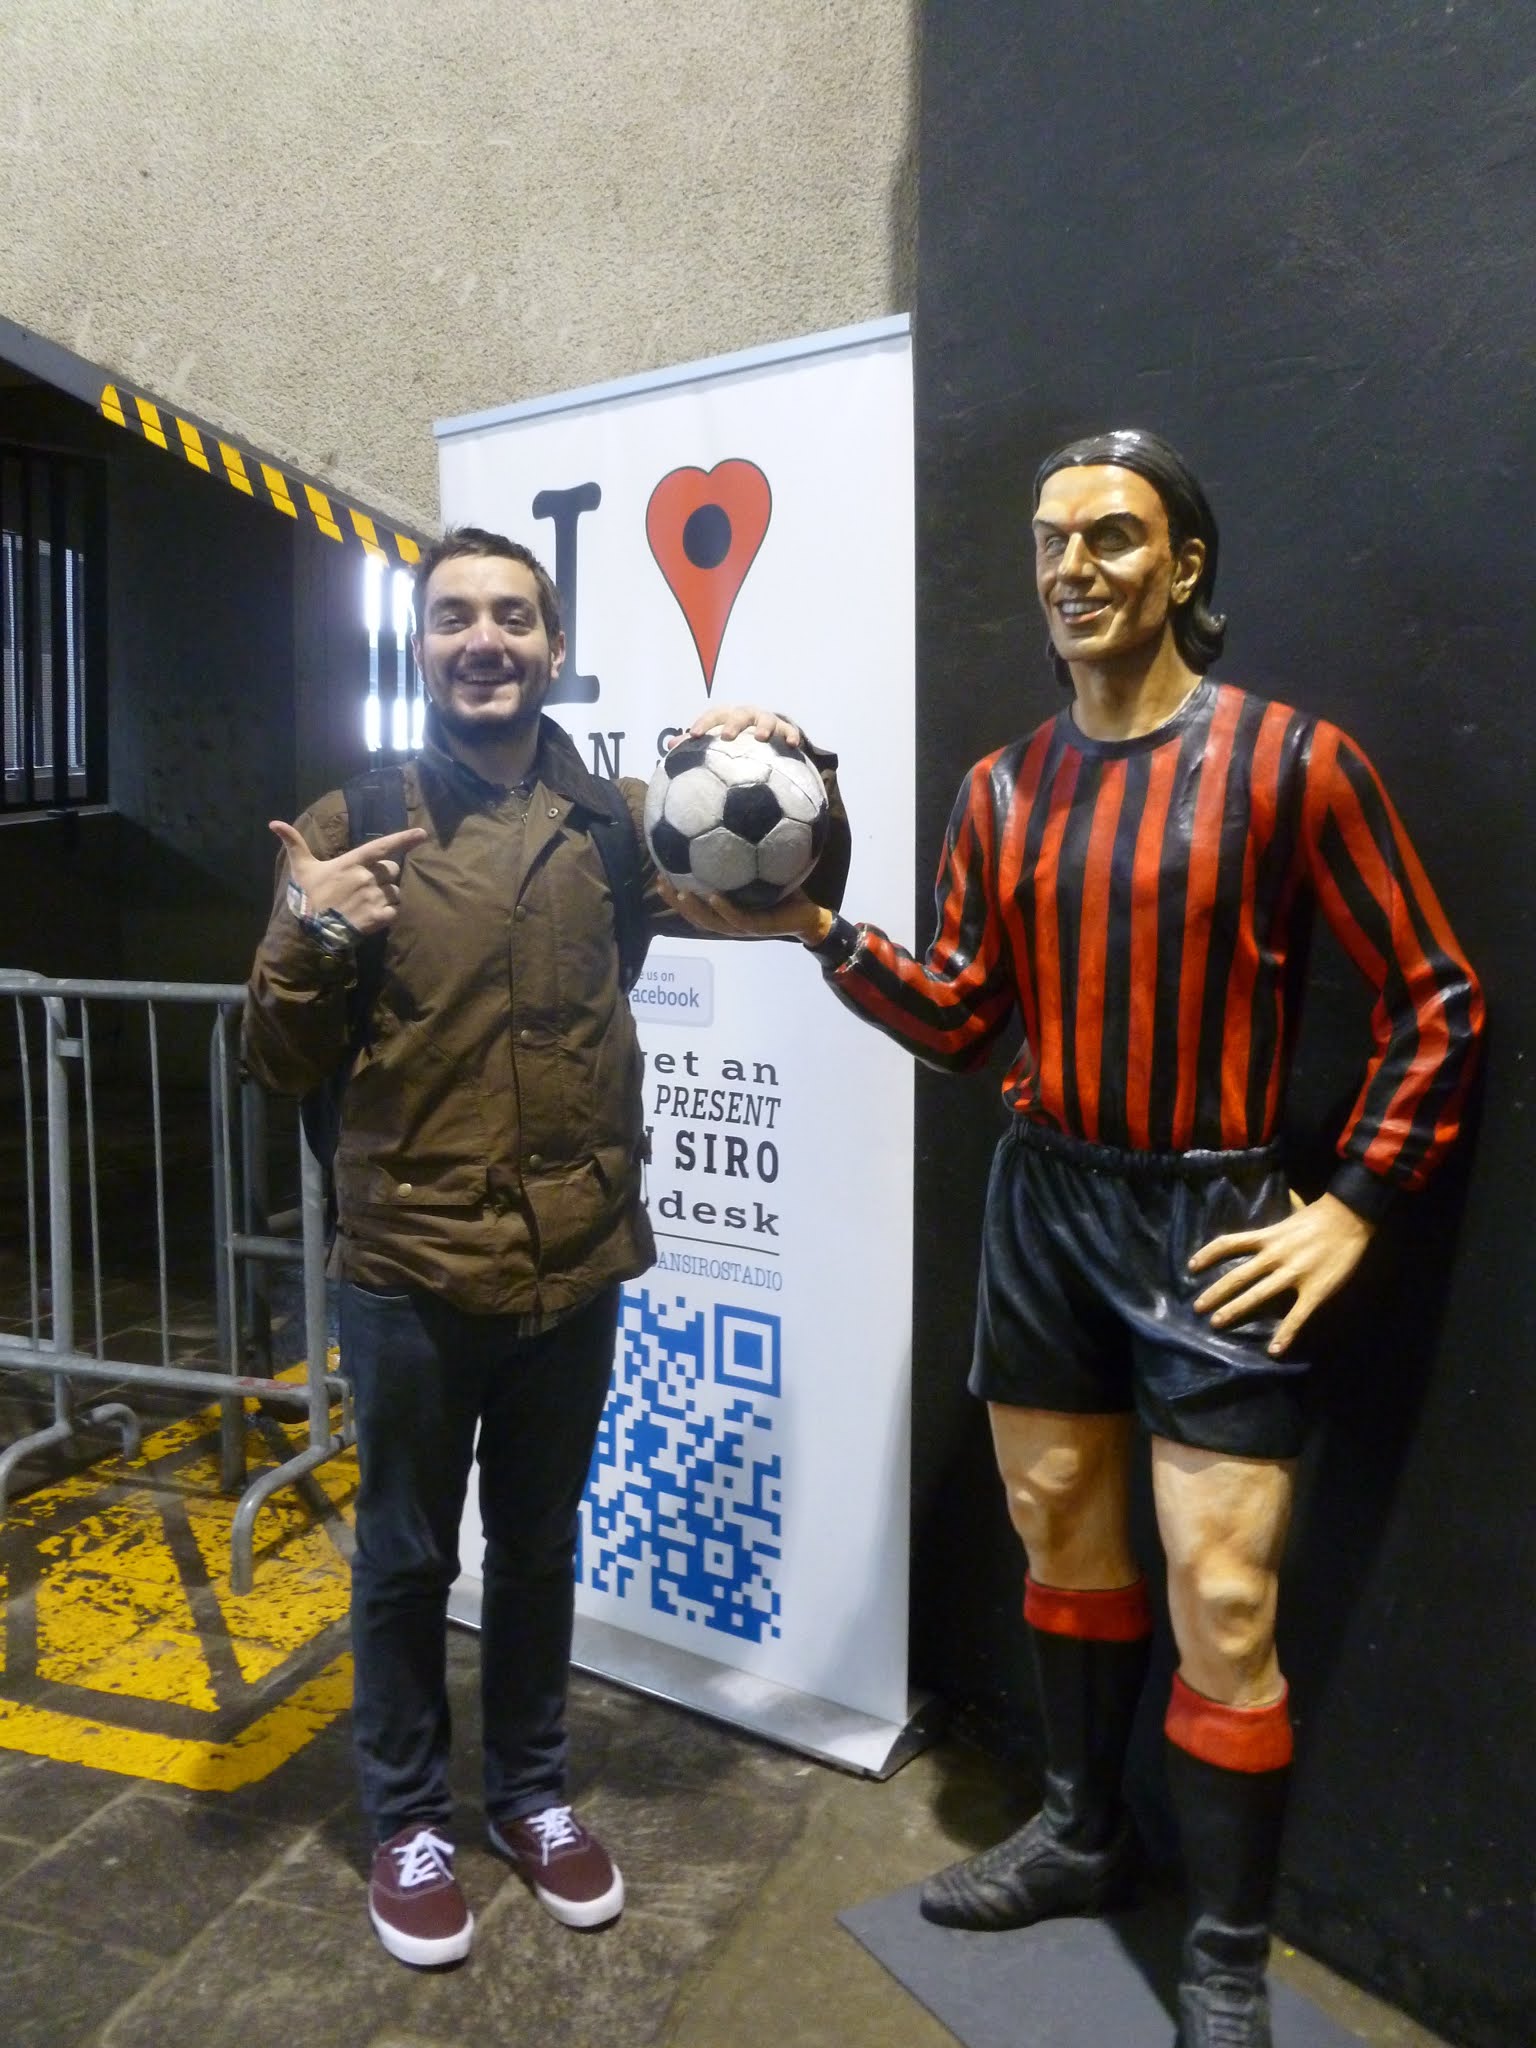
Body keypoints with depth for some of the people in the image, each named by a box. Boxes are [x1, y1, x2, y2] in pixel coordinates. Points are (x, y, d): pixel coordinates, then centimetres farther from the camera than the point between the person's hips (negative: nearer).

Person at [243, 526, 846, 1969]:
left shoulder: (610, 821, 1)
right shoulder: (352, 827, -5)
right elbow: (283, 1065, -2)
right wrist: (306, 939, -22)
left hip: (575, 1264, 2)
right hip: (409, 1269, -2)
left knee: (540, 1549, 20)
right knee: (407, 1560, 15)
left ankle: (531, 1793, 43)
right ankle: (406, 1821, 38)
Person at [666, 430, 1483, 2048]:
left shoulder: (1290, 759, -9)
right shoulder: (1001, 791, 5)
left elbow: (1436, 1002, -6)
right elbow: (962, 1020, 5)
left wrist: (1350, 1209, -10)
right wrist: (821, 931, -8)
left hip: (1209, 1221, -4)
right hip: (1041, 1204, 5)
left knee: (1221, 1606, -1)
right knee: (1062, 1547, 18)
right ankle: (1081, 1832, 41)